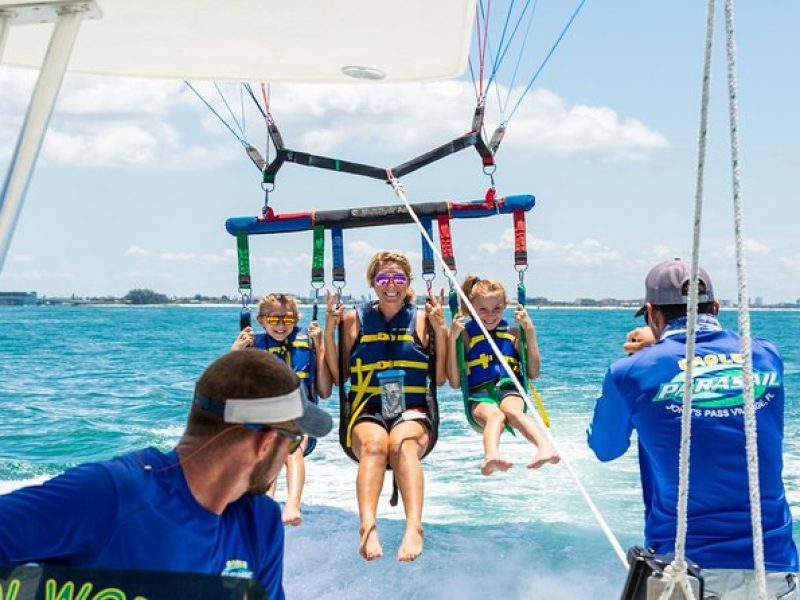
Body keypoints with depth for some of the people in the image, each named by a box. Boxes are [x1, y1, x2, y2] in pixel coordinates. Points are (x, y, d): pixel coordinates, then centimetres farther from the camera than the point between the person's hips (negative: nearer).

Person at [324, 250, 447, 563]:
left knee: (403, 443, -36)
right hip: (365, 411, 0)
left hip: (413, 411, 0)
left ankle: (414, 528, -52)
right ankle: (368, 528, -52)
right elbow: (338, 376, 9)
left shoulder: (422, 318, 12)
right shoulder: (355, 319, 12)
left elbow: (439, 379, 9)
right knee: (374, 443, -35)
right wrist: (330, 329, 0)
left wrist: (440, 331, -1)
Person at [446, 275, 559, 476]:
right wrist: (452, 338, -4)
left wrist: (530, 331, 5)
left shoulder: (512, 333, 17)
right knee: (494, 415, -37)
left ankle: (546, 447, -60)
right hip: (479, 397, -2)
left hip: (509, 391, 2)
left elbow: (533, 374, 10)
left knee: (511, 409, -36)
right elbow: (455, 382, 3)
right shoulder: (466, 334, 11)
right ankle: (491, 456, -68)